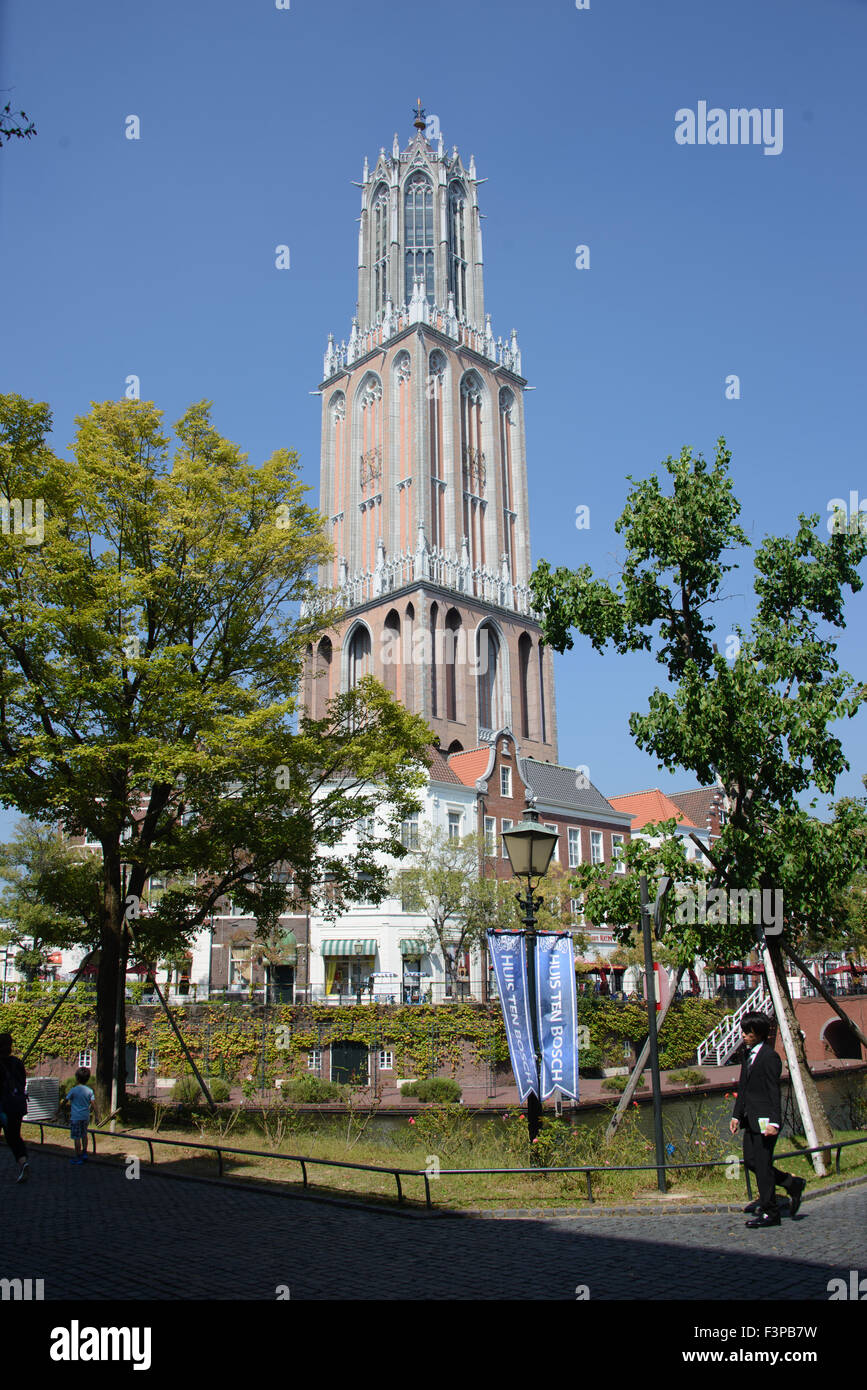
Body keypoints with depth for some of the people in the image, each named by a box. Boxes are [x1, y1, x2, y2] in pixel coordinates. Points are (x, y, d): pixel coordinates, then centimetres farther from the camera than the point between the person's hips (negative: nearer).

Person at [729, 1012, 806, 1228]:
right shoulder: (747, 1054, 12)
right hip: (750, 1119, 9)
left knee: (762, 1164, -3)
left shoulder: (769, 1057, -14)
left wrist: (774, 1122, -21)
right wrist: (736, 1115, 16)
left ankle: (770, 1212, 9)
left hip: (765, 1120, -9)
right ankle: (792, 1184, 28)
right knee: (751, 1161, 12)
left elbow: (773, 1092, -17)